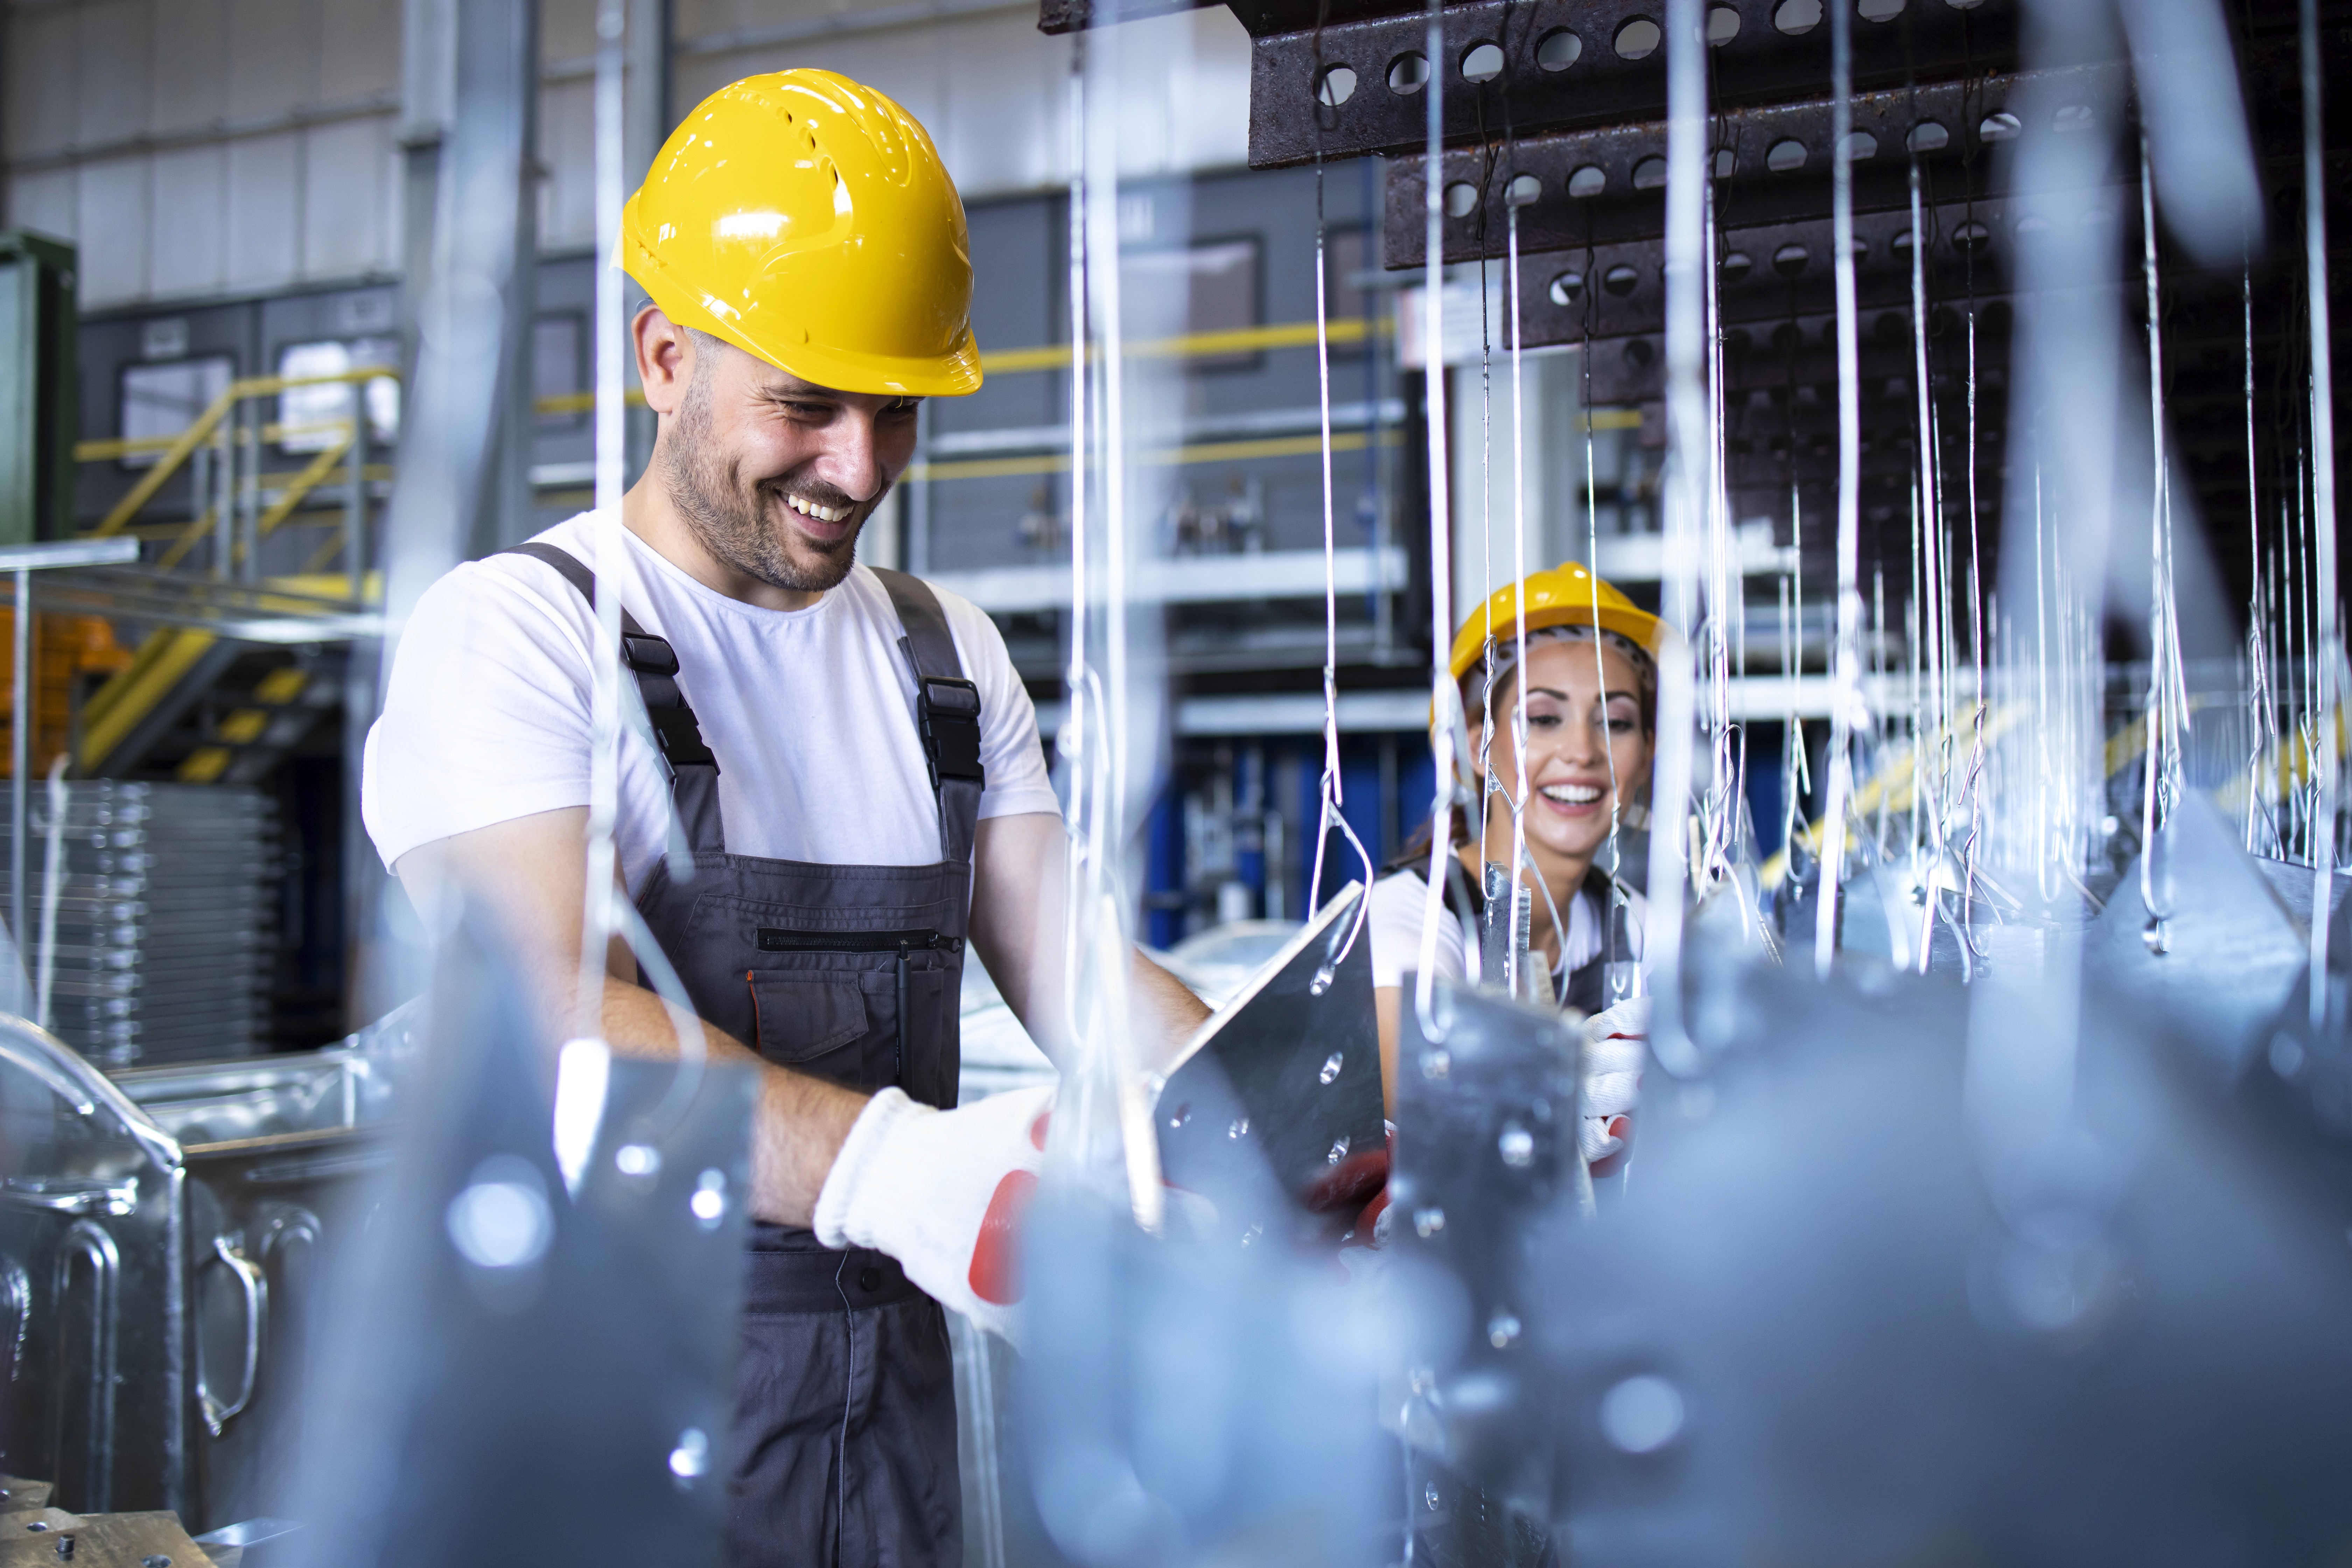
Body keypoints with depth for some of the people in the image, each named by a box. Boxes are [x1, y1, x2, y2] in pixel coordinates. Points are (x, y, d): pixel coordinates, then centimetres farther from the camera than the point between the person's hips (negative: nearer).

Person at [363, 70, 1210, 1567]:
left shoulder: (950, 656, 10)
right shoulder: (515, 631, -9)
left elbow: (1071, 966, 3)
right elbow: (555, 1023, -23)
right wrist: (888, 1166, -39)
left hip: (890, 1384, 6)